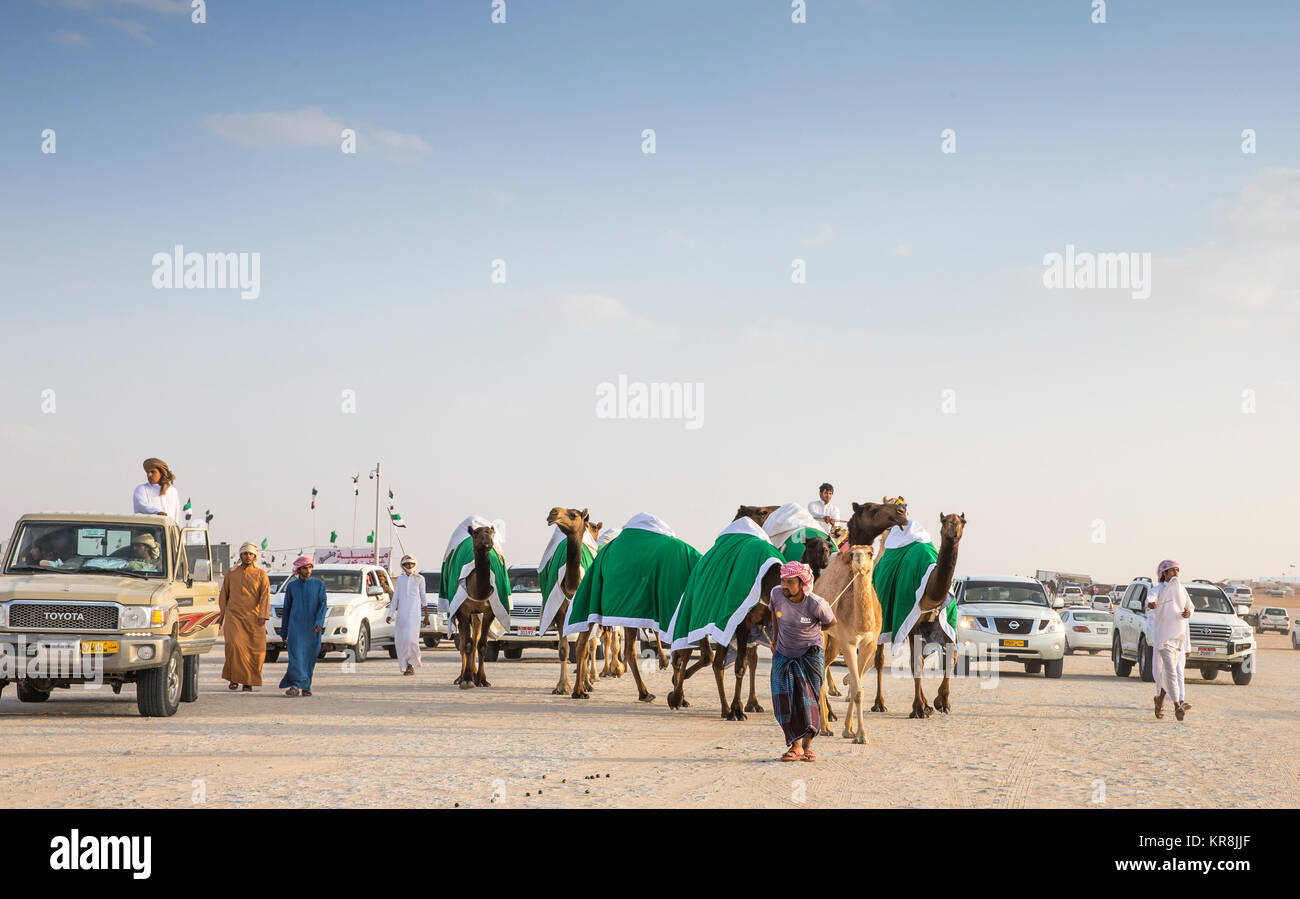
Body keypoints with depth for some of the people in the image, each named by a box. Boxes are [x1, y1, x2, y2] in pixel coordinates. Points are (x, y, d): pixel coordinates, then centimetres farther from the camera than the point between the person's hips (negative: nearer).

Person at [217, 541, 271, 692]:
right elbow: (224, 595, 20)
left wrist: (263, 615, -13)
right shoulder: (231, 574, 14)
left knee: (255, 651, -3)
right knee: (234, 645, -20)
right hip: (234, 616, 0)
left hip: (253, 618, 0)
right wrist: (221, 614, 14)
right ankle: (234, 678, -6)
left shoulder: (261, 575, 8)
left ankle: (248, 682, 12)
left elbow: (265, 596, -1)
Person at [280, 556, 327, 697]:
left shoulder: (319, 584, 5)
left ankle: (306, 687, 18)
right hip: (295, 626, 0)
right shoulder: (291, 586, 8)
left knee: (309, 658, 3)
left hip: (313, 628, 0)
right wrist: (284, 633, 13)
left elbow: (323, 604, -7)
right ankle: (296, 686, -27)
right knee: (296, 655, -16)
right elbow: (286, 609, 13)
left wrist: (319, 622, -24)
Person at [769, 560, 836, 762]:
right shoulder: (776, 594, -14)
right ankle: (795, 746, 5)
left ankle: (807, 746, 10)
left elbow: (831, 622, -1)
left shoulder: (817, 604, -24)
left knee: (808, 699, -5)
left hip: (809, 654, -3)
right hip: (783, 654, 3)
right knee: (784, 698, -7)